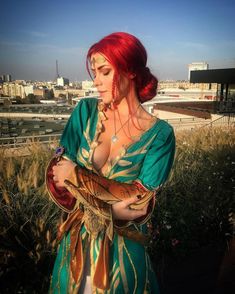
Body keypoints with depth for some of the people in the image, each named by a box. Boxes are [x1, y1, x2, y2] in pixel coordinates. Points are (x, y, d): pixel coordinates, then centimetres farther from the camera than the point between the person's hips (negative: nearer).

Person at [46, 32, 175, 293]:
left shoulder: (159, 134, -15)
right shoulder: (85, 111, -8)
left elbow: (141, 203, -18)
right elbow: (57, 173, -11)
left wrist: (77, 176, -19)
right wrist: (114, 204, -23)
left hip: (123, 247, -2)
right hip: (77, 239, 3)